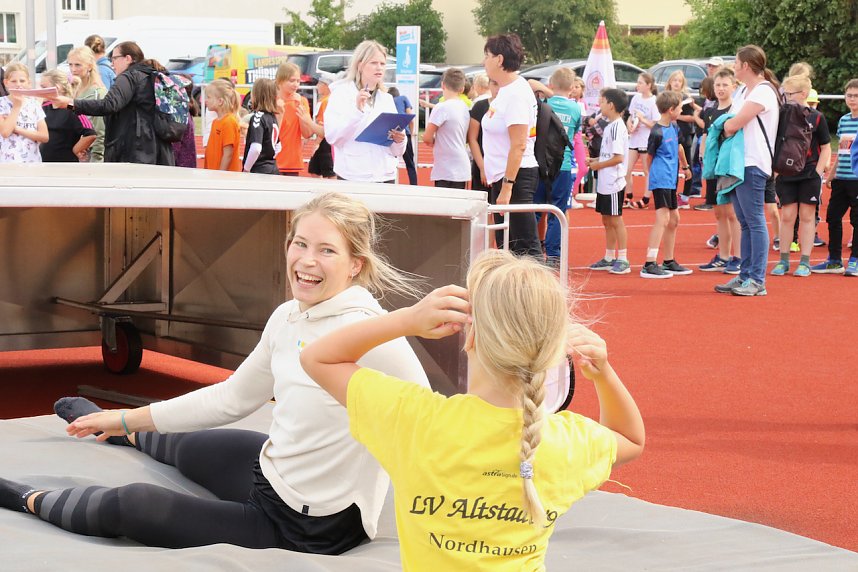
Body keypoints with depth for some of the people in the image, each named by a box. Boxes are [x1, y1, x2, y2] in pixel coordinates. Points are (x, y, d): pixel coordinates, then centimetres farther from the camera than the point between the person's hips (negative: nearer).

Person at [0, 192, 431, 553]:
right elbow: (231, 398, 10)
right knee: (184, 446, 34)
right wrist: (128, 419, 16)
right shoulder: (288, 317, -3)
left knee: (128, 505, 0)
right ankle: (123, 435, 71)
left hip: (310, 530, -8)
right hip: (274, 470, 8)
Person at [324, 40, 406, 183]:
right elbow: (331, 136, -11)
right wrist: (356, 110, -20)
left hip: (386, 177, 4)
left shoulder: (387, 99, 16)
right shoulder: (342, 92, 2)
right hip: (353, 178, -4)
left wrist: (399, 140, -5)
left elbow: (397, 151, 17)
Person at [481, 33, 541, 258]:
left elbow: (519, 145, -22)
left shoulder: (516, 94, -17)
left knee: (526, 248, -10)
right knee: (505, 246, 15)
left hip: (515, 176, -11)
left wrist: (507, 187, -24)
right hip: (502, 177, 11)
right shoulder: (506, 90, 13)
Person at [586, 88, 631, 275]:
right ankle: (609, 259, 21)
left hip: (613, 183, -9)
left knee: (615, 220, -4)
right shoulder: (609, 127, 13)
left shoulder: (617, 127, -16)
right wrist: (594, 160, 7)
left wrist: (598, 165, -12)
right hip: (604, 183, 9)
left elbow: (618, 158, -22)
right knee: (607, 220, 13)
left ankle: (623, 260, 1)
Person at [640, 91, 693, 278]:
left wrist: (685, 166, 41)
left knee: (674, 219, 15)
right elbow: (649, 157, -4)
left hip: (671, 181, 10)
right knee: (662, 218, -16)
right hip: (660, 180, -10)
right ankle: (649, 265, -20)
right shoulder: (657, 132, -15)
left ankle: (669, 262, 26)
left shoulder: (674, 127, 11)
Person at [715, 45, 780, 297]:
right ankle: (745, 276, 16)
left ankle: (757, 281, -6)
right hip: (736, 163, 9)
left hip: (752, 165, -9)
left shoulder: (763, 91, -12)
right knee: (745, 223, 11)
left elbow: (733, 125, -17)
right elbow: (727, 125, 18)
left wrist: (727, 125, 3)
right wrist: (729, 125, -2)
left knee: (755, 222, -7)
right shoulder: (742, 91, 18)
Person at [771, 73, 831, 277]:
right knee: (787, 216, 3)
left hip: (809, 175, -2)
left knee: (807, 216, 4)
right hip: (786, 175, 2)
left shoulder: (816, 117, -3)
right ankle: (783, 260, 11)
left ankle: (805, 262, 9)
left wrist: (818, 172, -6)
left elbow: (826, 147, 2)